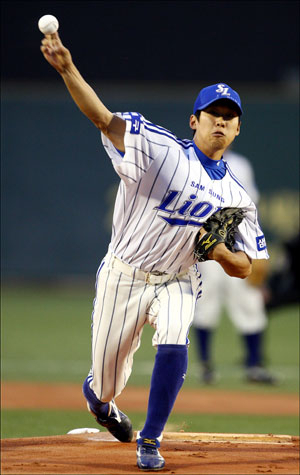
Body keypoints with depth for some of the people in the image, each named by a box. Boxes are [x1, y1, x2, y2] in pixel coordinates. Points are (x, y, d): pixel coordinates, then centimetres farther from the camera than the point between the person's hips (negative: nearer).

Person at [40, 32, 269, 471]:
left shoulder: (237, 198, 2)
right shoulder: (163, 150, -11)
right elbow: (104, 118, -23)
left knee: (173, 347, -24)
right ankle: (98, 394, 45)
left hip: (176, 283, 3)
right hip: (123, 275, -2)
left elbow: (243, 269, 4)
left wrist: (216, 249, -20)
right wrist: (67, 69, -38)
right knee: (109, 375, 4)